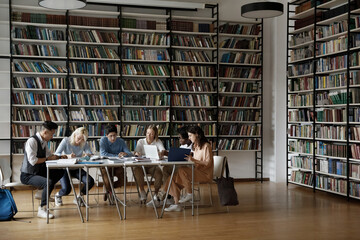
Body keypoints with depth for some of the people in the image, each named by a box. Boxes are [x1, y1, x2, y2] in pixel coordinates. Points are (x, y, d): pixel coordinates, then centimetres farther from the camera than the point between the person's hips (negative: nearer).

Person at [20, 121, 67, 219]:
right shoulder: (32, 141, -19)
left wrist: (59, 157, 6)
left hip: (39, 172, 9)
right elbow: (33, 160, -27)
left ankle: (45, 193, 9)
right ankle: (41, 210, -17)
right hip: (28, 175, -9)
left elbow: (49, 154, 24)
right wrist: (47, 159, -15)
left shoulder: (44, 141, 8)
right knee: (49, 182, -30)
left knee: (60, 172, 2)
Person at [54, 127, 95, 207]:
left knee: (90, 182, -20)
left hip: (76, 169, 4)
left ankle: (78, 197, 10)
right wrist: (67, 156, -37)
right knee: (66, 189, -26)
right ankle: (58, 195, 15)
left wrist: (87, 155, -31)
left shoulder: (84, 144, -2)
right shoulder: (66, 141, -11)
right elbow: (56, 154, -18)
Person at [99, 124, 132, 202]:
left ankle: (108, 189, 14)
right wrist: (117, 156, -23)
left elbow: (130, 154, -9)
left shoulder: (121, 141, -2)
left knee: (123, 181, -19)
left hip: (118, 166, 2)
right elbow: (103, 153, -20)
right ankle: (111, 193, -4)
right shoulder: (103, 140, -7)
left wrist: (125, 153, -34)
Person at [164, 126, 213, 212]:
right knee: (173, 178, -11)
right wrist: (189, 158, 5)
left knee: (181, 170, -29)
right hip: (196, 171, 8)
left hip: (205, 174, -8)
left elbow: (208, 163, -17)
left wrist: (193, 160, -25)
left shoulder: (206, 146, -9)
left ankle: (189, 194, -14)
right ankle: (176, 204, -11)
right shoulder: (195, 146, 17)